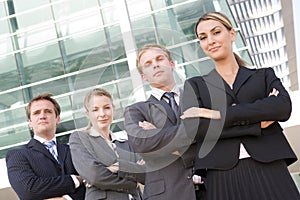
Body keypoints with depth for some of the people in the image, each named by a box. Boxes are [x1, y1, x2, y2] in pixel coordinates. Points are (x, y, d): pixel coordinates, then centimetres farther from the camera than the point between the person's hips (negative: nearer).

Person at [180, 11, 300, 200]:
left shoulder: (264, 75, 15)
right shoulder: (195, 85, 14)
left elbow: (283, 107, -6)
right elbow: (194, 129, -3)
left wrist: (221, 114, -11)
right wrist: (258, 123, -6)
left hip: (269, 171, 0)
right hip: (222, 177, 0)